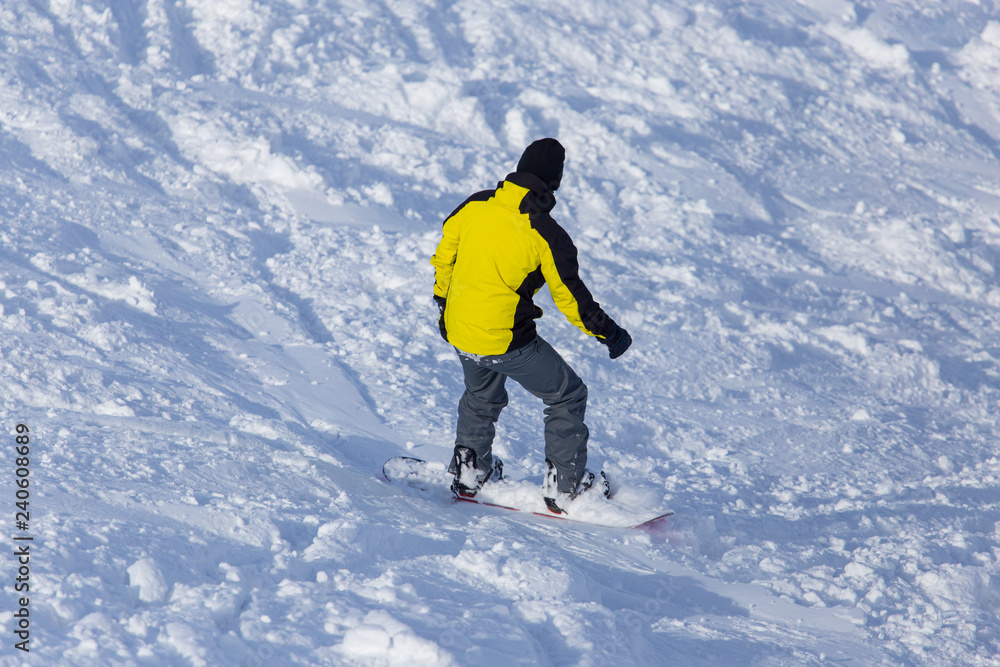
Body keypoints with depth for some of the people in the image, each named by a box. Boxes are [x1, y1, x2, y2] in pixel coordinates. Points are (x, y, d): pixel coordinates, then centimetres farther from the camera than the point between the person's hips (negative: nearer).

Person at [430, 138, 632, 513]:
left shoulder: (475, 205, -1)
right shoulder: (547, 234, -16)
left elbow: (443, 255, 12)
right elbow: (570, 296, -11)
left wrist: (443, 300, 30)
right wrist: (609, 334, 3)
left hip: (457, 330, 6)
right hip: (505, 340, -6)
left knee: (482, 394, 34)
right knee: (567, 396, 13)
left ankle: (469, 471, 40)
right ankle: (564, 489, 13)